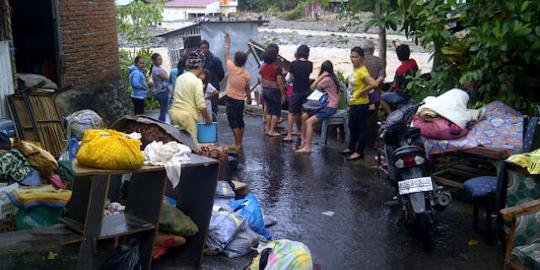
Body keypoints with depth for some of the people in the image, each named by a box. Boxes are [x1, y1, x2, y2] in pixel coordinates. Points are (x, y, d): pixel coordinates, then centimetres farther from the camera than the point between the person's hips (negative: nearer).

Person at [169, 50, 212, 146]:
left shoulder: (180, 78, 10)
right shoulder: (197, 81, -10)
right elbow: (201, 105, -11)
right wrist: (207, 118, 2)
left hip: (174, 112, 7)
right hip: (187, 115, -7)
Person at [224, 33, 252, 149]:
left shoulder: (232, 68, -12)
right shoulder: (246, 74, -2)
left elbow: (226, 56, 3)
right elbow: (247, 89, 5)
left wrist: (227, 44, 16)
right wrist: (249, 98, 21)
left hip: (231, 99, -4)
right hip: (241, 99, 4)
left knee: (233, 122, -2)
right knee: (240, 121, 15)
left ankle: (237, 143, -5)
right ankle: (239, 142, 22)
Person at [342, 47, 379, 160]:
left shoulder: (362, 71, -21)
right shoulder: (355, 69, 5)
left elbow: (374, 84, -33)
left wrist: (362, 92, -21)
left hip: (360, 104, -10)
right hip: (353, 103, 10)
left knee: (361, 128, 2)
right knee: (352, 126, 20)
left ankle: (359, 152, 11)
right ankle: (351, 148, 34)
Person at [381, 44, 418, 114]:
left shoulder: (400, 69, -28)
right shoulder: (413, 62, -6)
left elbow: (395, 85, -16)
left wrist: (389, 91, 5)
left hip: (403, 95, -9)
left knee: (382, 97, 1)